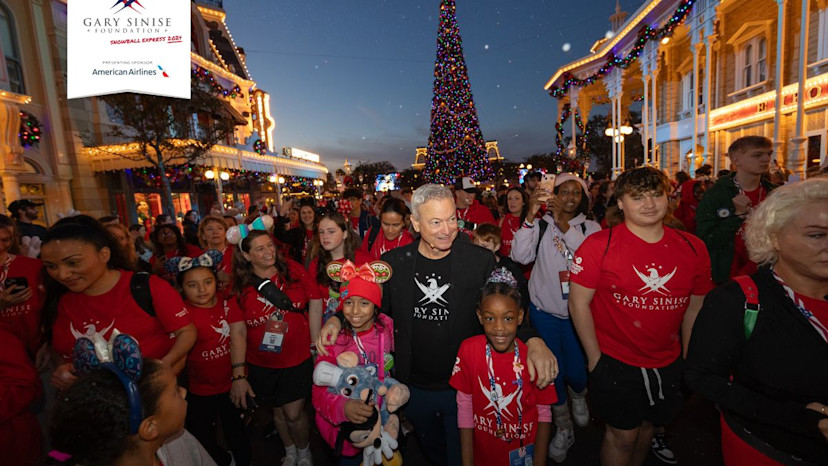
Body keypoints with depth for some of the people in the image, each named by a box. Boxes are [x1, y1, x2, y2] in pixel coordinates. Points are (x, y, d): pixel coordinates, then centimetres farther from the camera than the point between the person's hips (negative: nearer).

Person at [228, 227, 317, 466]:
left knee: (294, 413, 4)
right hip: (261, 365, 2)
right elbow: (238, 331, -8)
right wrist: (238, 375, -9)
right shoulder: (240, 286, -9)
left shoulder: (294, 270, -11)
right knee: (279, 411, 19)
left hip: (298, 358, -1)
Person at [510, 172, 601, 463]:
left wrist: (564, 225, -23)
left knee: (576, 371, 7)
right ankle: (563, 427, 35)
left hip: (577, 312, 1)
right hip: (544, 311, 0)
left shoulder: (591, 227, 1)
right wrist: (530, 217, -21)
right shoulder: (541, 225, -2)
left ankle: (578, 396, 47)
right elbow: (520, 256, -15)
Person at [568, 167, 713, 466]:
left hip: (667, 363, 5)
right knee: (622, 435, 10)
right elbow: (578, 302, -14)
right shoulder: (598, 245, -17)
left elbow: (694, 308, 6)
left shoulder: (693, 248, -3)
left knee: (647, 425, 24)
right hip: (615, 361, -4)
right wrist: (595, 358, -12)